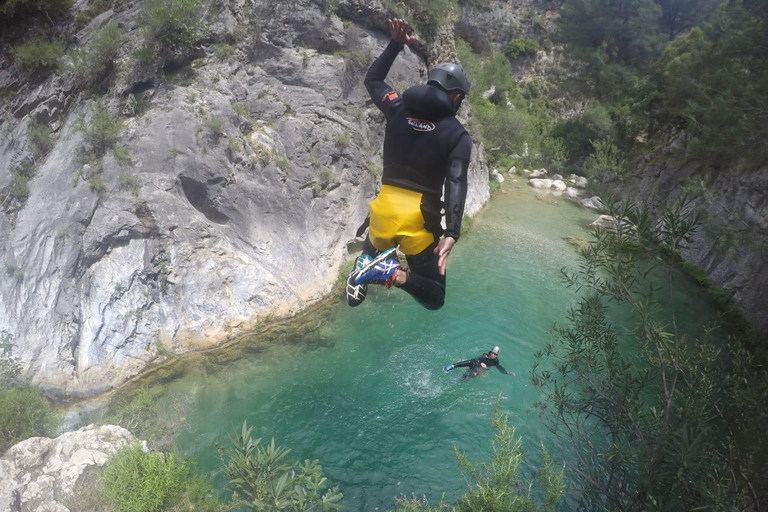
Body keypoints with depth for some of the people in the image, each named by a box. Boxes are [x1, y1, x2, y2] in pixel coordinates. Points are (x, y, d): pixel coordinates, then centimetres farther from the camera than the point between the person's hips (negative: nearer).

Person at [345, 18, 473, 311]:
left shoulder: (399, 108, 6)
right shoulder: (458, 135, -3)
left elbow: (372, 79, 26)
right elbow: (456, 184, -18)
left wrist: (396, 45, 27)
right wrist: (451, 234, -26)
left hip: (385, 213, 4)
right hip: (420, 221, -3)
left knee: (372, 253, 37)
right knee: (434, 298, 12)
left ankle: (365, 265, -3)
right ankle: (393, 274, -20)